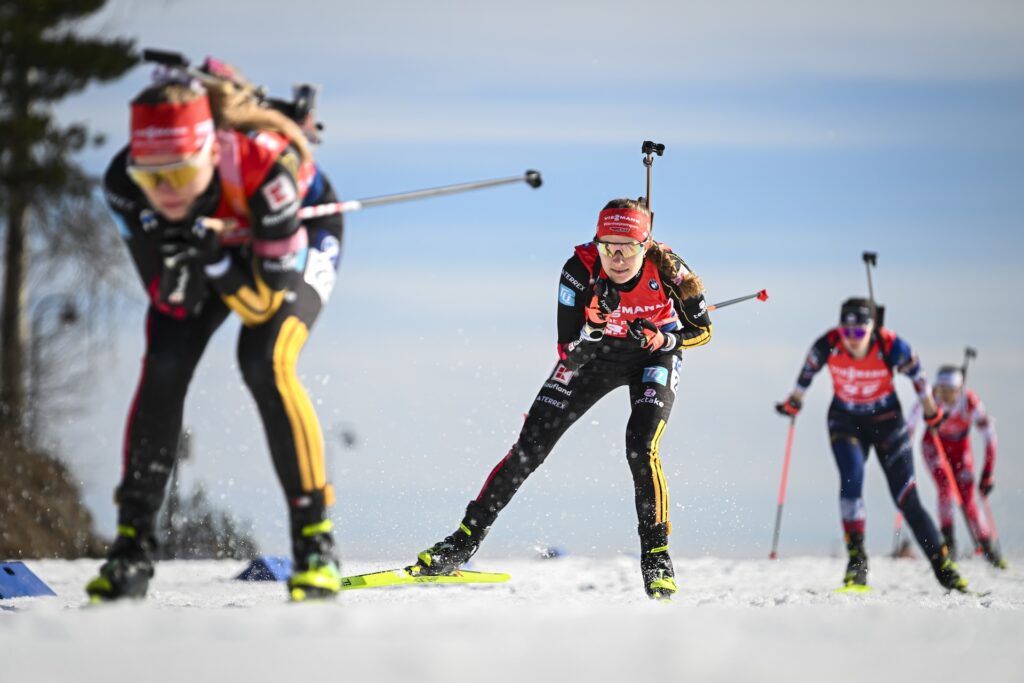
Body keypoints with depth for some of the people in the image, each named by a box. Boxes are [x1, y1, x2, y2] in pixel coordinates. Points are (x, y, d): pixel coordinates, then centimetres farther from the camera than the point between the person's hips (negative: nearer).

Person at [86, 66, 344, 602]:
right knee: (164, 366, -16)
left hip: (298, 237, -3)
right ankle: (133, 541, -4)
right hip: (211, 239, 3)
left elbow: (267, 300, -35)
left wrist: (215, 258, -52)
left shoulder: (265, 165, -42)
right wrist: (174, 266, -45)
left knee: (265, 362, -26)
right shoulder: (124, 184, -32)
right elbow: (173, 300, -23)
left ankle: (314, 539, -15)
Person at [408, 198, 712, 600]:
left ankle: (656, 556, -9)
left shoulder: (665, 269, -30)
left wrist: (661, 338, -33)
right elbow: (568, 349, -26)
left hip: (653, 356, -1)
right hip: (593, 353, 2)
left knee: (641, 447, -26)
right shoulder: (581, 269, -30)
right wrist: (597, 319, -44)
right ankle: (465, 542, 6)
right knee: (530, 447, -5)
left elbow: (702, 330, -15)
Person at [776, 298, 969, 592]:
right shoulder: (828, 345, -22)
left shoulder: (891, 347, -26)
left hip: (887, 419, -1)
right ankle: (857, 561, -20)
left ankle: (941, 562, 8)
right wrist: (794, 402, 15)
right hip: (846, 421, 1)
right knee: (851, 478, -24)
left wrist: (931, 410, 8)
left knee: (906, 497, -4)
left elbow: (916, 374, -6)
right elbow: (808, 370, 0)